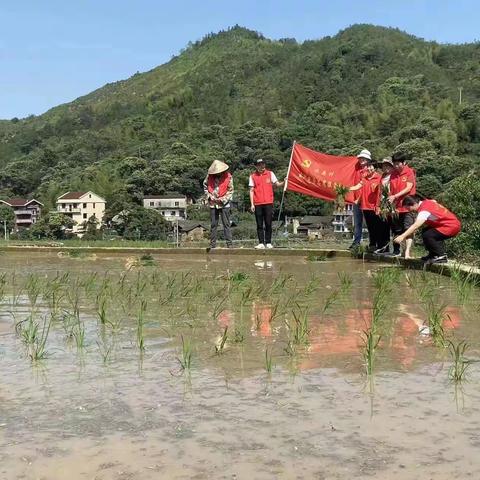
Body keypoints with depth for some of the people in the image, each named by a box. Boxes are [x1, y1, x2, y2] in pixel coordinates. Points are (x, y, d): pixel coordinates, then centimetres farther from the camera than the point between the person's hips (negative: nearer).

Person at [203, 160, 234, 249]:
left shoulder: (228, 176, -7)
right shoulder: (209, 176, 0)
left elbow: (230, 190, -4)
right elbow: (205, 186, 15)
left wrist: (223, 199, -13)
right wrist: (209, 196, 2)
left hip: (224, 204, -3)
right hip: (213, 203, 3)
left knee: (226, 224, -2)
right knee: (213, 225, 7)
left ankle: (229, 243, 0)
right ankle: (212, 244, 14)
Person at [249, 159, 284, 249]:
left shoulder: (270, 174, 7)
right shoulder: (252, 176, 5)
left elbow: (276, 184, 1)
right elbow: (251, 190, 4)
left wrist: (283, 183, -21)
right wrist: (252, 204, -2)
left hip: (268, 203, 0)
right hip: (257, 204, 0)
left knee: (268, 224, 1)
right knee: (259, 225, 3)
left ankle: (268, 243, 7)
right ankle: (261, 243, 6)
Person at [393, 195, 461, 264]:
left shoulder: (424, 210, -22)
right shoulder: (426, 202, 4)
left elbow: (415, 226, -32)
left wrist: (402, 236, -39)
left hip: (452, 226, -10)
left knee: (426, 235, -16)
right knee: (426, 231, 14)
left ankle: (441, 256, -8)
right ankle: (434, 254, 20)